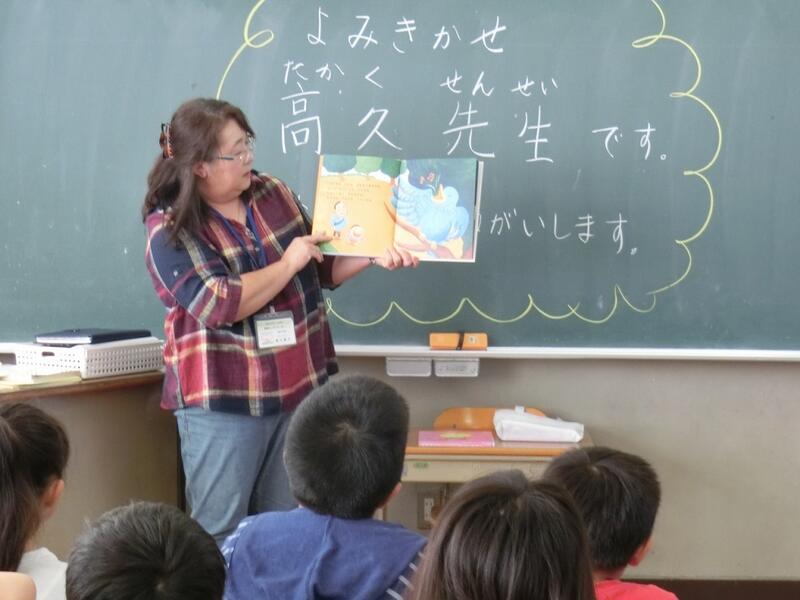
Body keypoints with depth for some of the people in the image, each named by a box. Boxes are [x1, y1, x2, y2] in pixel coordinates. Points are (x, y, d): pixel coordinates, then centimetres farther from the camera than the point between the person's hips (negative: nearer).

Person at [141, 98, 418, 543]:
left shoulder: (274, 194, 5)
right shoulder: (170, 228, -12)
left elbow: (321, 270, 15)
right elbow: (219, 304, -23)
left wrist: (374, 255, -2)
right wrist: (288, 264, -16)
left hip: (299, 388, 6)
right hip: (222, 399, -5)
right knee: (220, 532, 4)